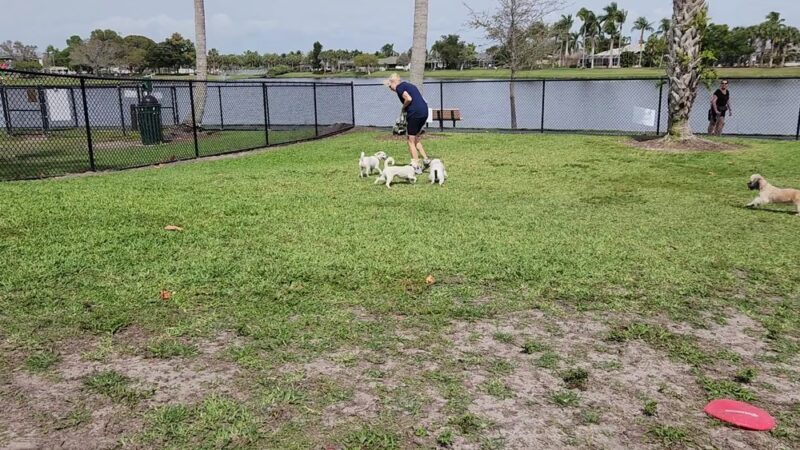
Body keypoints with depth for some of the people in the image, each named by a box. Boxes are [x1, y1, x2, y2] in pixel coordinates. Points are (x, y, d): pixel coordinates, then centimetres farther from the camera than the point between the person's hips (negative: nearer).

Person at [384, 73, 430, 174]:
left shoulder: (399, 87, -2)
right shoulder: (409, 85, 24)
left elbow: (409, 99, -17)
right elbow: (419, 99, 19)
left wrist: (403, 108, 0)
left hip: (414, 113, -8)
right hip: (424, 112, 8)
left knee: (411, 141, 3)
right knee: (416, 139, 23)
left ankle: (416, 167, 4)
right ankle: (425, 159, 15)